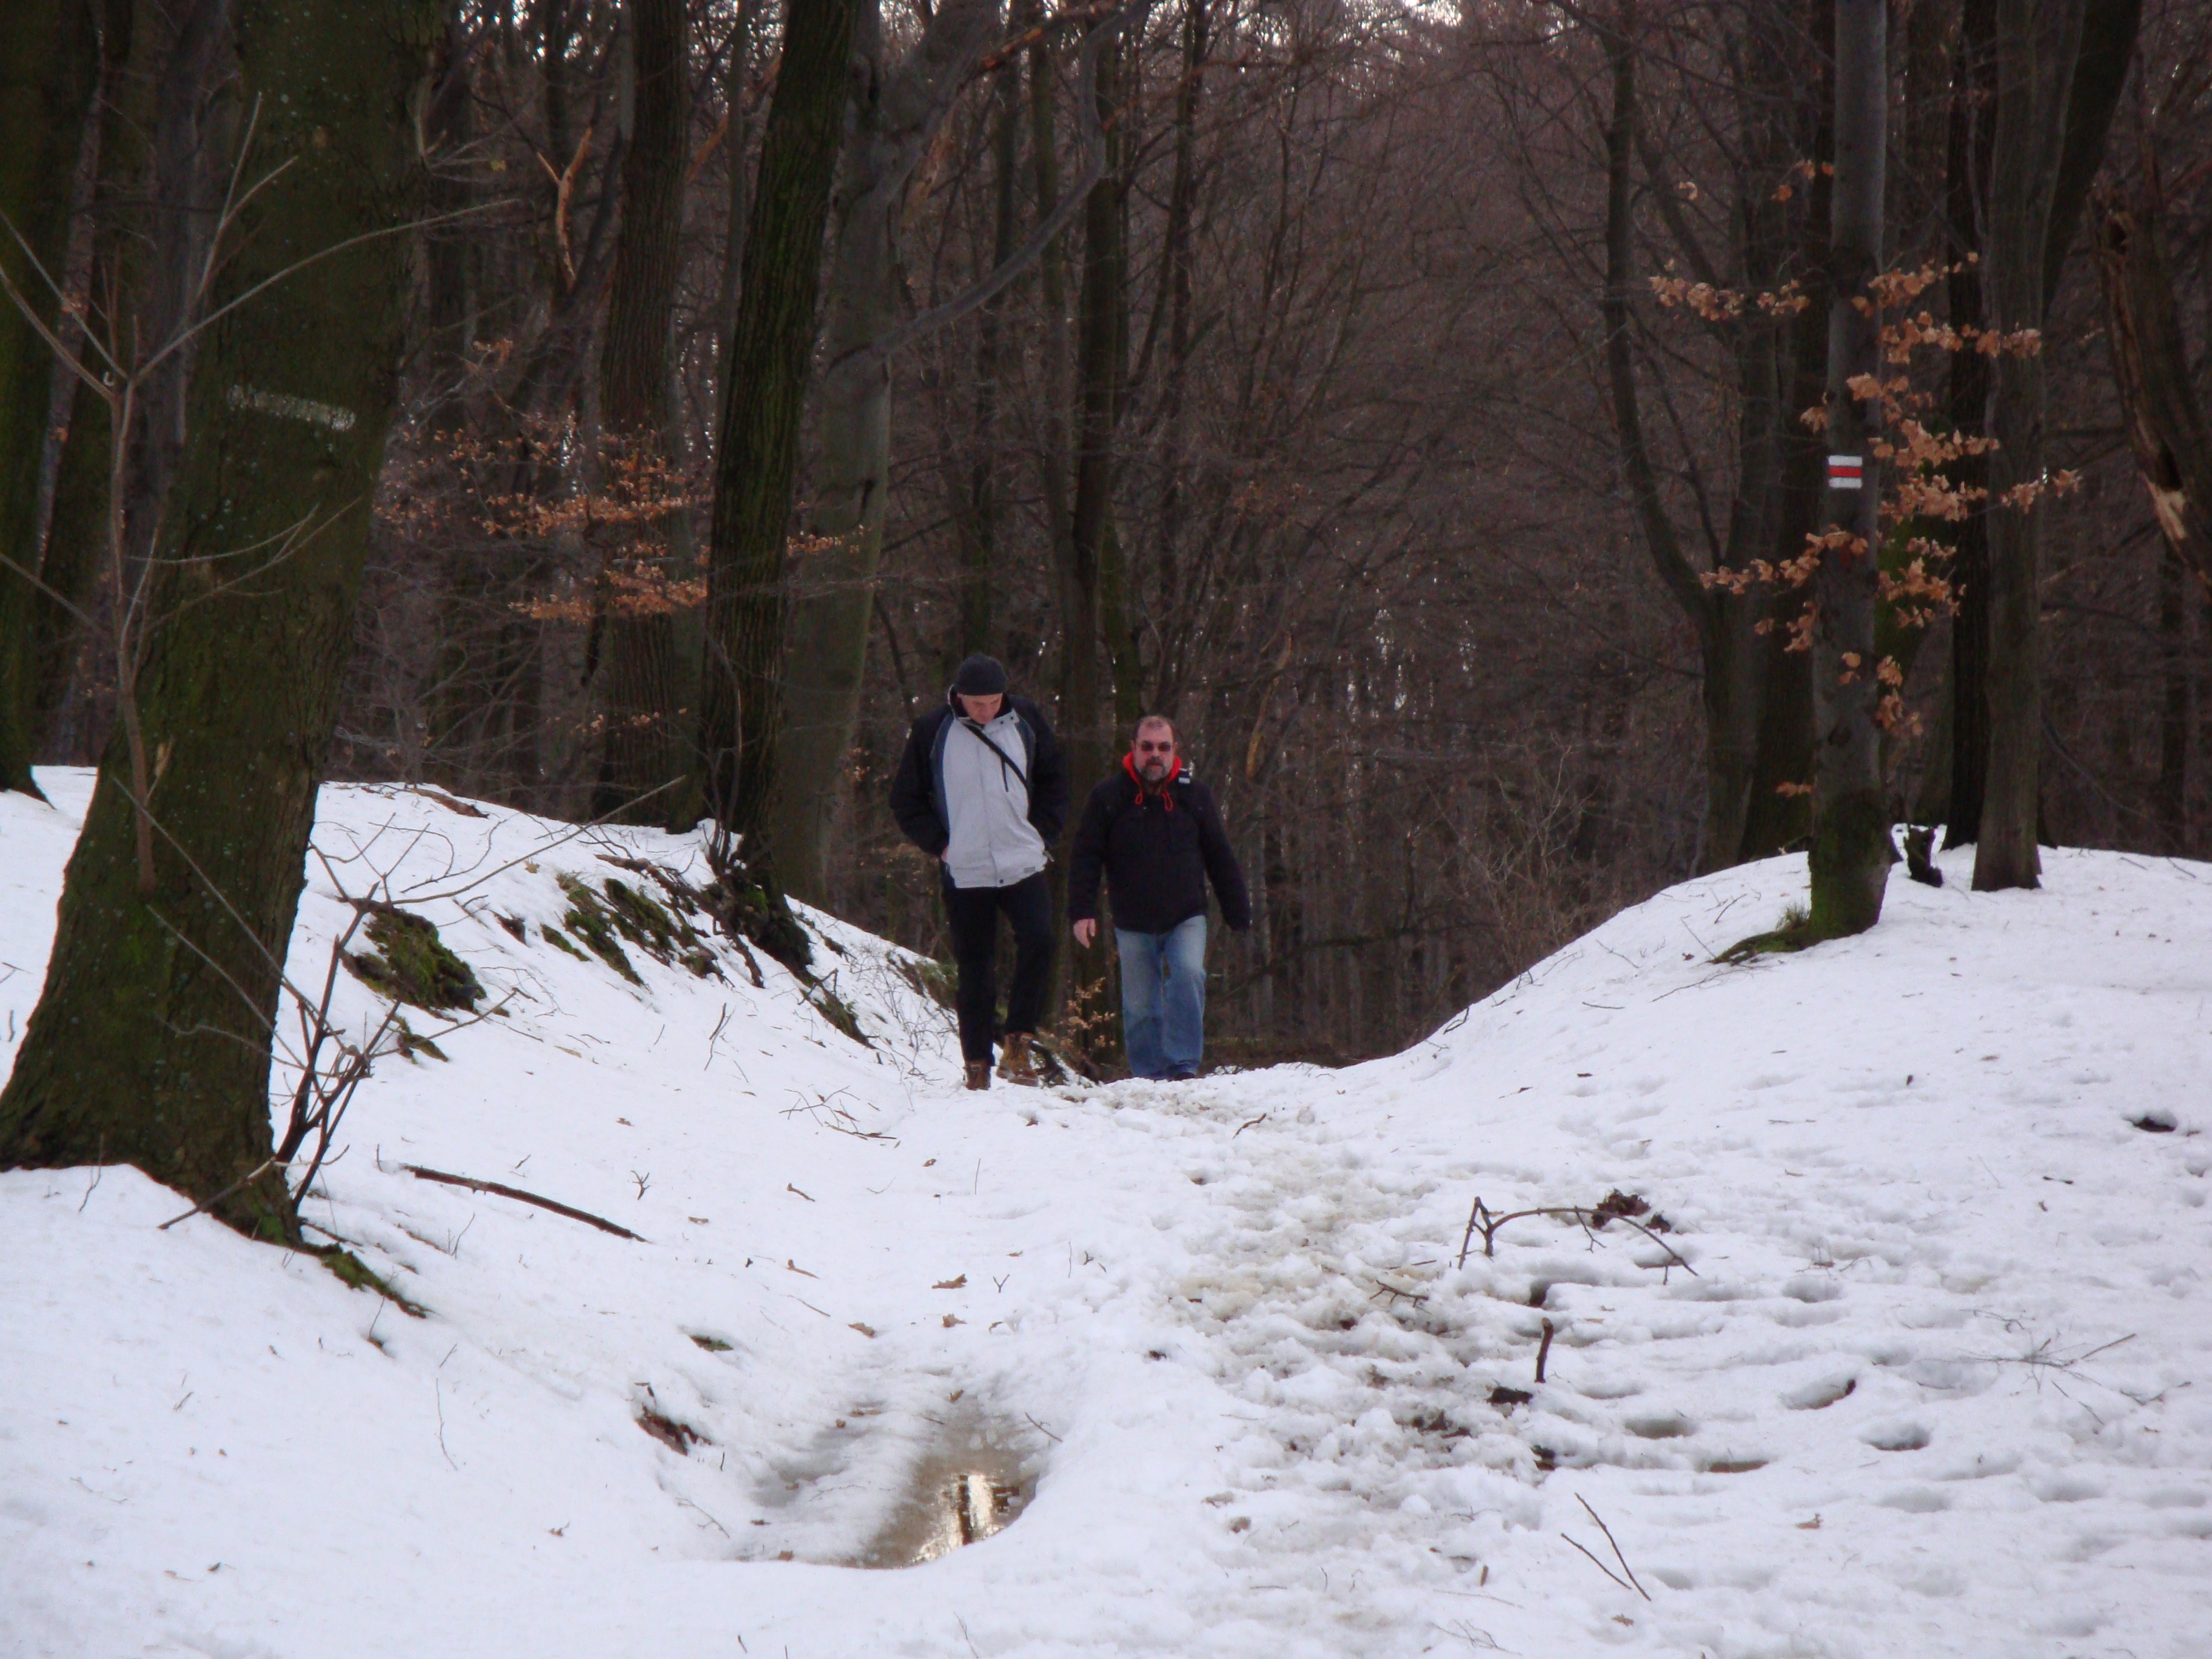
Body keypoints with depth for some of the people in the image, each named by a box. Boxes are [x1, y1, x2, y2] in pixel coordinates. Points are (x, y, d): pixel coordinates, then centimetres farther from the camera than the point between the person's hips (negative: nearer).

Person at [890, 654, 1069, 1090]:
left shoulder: (1025, 721, 2)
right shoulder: (933, 732, -3)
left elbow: (1054, 780, 15)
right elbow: (906, 800, 6)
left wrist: (1041, 832, 4)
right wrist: (938, 843, -3)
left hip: (1024, 866, 1)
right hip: (965, 872, -1)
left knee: (1038, 942, -20)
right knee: (973, 968, 3)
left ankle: (1019, 1042, -9)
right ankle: (977, 1064, 11)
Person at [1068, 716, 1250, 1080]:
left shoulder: (1194, 795, 4)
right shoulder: (1108, 797, -2)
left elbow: (1220, 858, 10)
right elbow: (1086, 857, -1)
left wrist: (1239, 913, 10)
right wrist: (1082, 911, -12)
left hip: (1186, 917, 0)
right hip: (1133, 924, 0)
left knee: (1188, 975, -23)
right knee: (1139, 1007, 3)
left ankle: (1184, 1066, -21)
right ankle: (1150, 1076, 15)